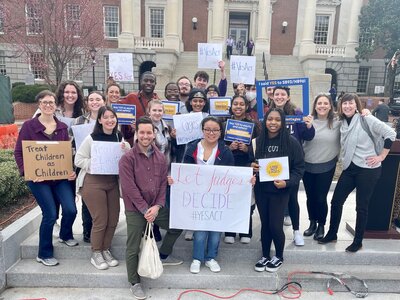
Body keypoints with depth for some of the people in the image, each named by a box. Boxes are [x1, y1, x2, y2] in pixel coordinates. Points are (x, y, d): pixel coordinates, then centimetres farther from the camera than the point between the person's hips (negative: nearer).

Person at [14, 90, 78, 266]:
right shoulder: (29, 126, -4)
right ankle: (44, 254, 18)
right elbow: (18, 152, -3)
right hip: (38, 178, -3)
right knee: (50, 214, -5)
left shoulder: (62, 127, 5)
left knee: (70, 210, -5)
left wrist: (72, 171, -8)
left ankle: (65, 235, 30)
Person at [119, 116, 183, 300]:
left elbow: (163, 183, 2)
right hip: (135, 210, -5)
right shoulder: (127, 158, -13)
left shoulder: (160, 157, 2)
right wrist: (144, 209, -17)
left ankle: (163, 256, 38)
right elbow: (129, 188, -17)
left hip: (156, 207, 5)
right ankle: (135, 283, 25)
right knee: (133, 248, 4)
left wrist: (158, 206, -10)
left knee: (177, 226, 16)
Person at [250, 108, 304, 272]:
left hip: (280, 191, -3)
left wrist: (287, 182, -20)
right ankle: (265, 256, 33)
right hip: (260, 190, 3)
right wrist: (252, 166, -12)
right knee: (264, 224, 13)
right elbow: (250, 162, 11)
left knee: (275, 225, 0)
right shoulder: (257, 141, 0)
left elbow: (299, 168, -6)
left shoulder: (291, 142, -9)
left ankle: (279, 256, 27)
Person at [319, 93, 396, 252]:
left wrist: (381, 156, -10)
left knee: (361, 206, 3)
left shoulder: (366, 119, -10)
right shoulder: (343, 123, 8)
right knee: (336, 201, 7)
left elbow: (390, 133, -11)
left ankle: (358, 242, 20)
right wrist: (344, 160, 7)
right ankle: (332, 234, 25)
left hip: (368, 169, -6)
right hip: (349, 168, 6)